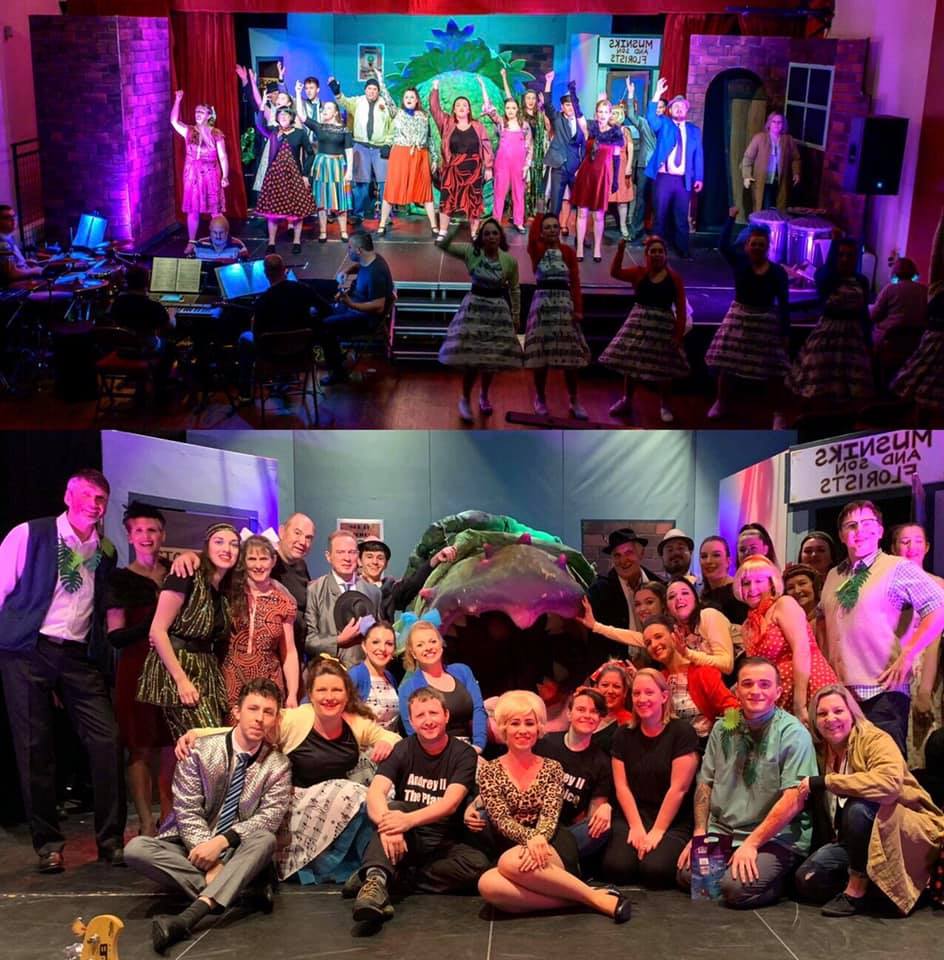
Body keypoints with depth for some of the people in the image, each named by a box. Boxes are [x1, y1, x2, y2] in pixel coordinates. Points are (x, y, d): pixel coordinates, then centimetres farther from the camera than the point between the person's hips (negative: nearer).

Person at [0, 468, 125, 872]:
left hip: (80, 657, 3)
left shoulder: (106, 551, 10)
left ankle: (110, 839, 4)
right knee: (35, 748, 1)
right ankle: (48, 843, 13)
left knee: (107, 740, -6)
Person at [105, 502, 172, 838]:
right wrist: (150, 625, -21)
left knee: (172, 747, 4)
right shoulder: (121, 579, 1)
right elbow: (116, 636, -6)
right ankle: (147, 826, -1)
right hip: (138, 670, -3)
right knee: (142, 749, -4)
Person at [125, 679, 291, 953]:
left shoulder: (278, 766, -2)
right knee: (136, 848, -27)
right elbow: (187, 813, -10)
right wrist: (209, 859, -24)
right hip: (194, 848, 0)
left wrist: (222, 841, -29)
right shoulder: (200, 751, -5)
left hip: (237, 852, 0)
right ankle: (240, 887, -31)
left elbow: (269, 817, -13)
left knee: (265, 840, -34)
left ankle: (187, 918, -50)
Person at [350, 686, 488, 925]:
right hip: (405, 842, 1)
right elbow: (375, 793, -17)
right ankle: (377, 878, -47)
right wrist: (387, 823, -40)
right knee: (391, 808, -29)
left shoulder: (463, 754, -4)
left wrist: (409, 820, -38)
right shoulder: (402, 750, 0)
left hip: (444, 843, 0)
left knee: (478, 863, -31)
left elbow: (451, 803, -19)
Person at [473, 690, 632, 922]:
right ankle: (574, 899, -26)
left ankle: (595, 898, -24)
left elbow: (550, 815, -3)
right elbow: (501, 820, -4)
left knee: (511, 862, -36)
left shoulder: (552, 768, 9)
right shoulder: (489, 771, 7)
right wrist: (530, 838, -26)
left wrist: (539, 839, -26)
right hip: (512, 851, 1)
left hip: (553, 848, -1)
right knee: (487, 884, -35)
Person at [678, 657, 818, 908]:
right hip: (722, 833, 5)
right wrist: (699, 834, 1)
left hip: (775, 840, -5)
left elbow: (794, 800, -16)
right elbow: (705, 783, 13)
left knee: (737, 888, -26)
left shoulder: (792, 733, -10)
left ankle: (779, 877, 4)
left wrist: (751, 844, -17)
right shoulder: (723, 728, 8)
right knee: (687, 874, -15)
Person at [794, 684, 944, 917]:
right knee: (807, 879, -14)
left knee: (858, 807, -36)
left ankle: (857, 890, -20)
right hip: (859, 838, 7)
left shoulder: (875, 739, -15)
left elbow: (890, 782, -38)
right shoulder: (822, 752, 5)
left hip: (914, 832, -6)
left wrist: (824, 782, -32)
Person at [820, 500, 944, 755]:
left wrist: (906, 656, -17)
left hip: (883, 690, -6)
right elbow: (823, 620, 27)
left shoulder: (898, 568, -5)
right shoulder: (833, 576, 15)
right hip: (839, 691, 6)